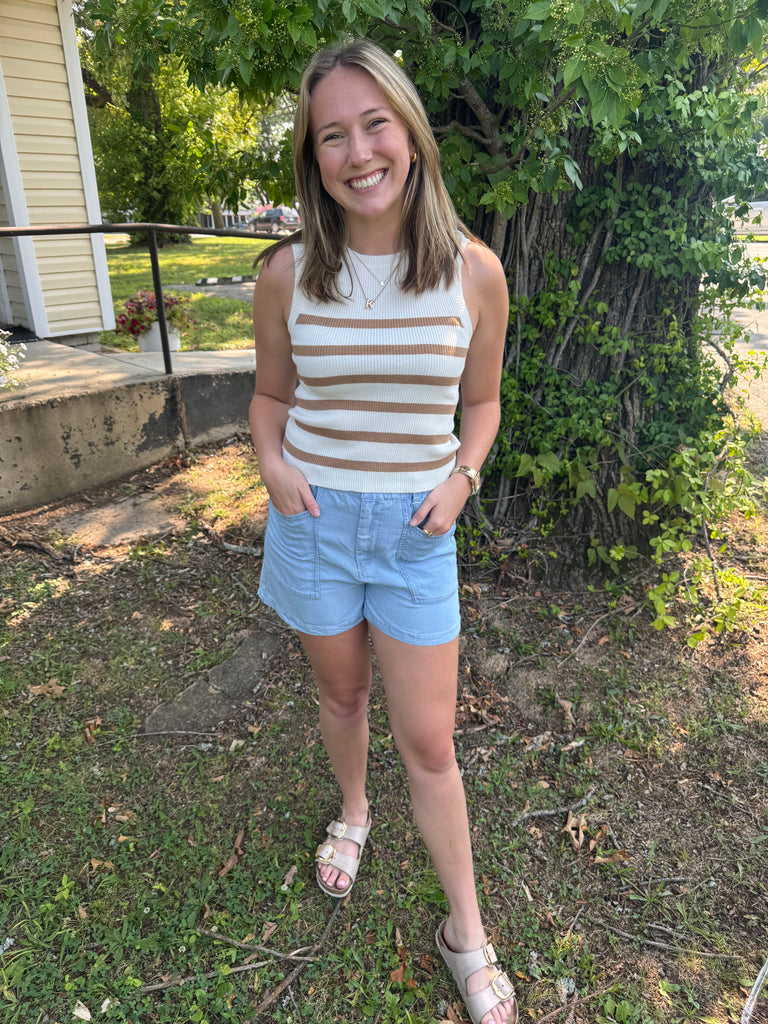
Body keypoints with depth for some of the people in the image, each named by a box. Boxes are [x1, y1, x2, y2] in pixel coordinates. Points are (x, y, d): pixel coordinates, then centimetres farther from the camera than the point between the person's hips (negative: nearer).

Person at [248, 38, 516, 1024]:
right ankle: (352, 814, 54)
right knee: (341, 693, 21)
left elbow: (480, 402, 7)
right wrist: (272, 465, -10)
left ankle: (466, 934, 30)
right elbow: (272, 394, 9)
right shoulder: (288, 272, -5)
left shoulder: (474, 272, -6)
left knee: (428, 740, 6)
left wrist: (461, 478, -10)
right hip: (313, 520, 1)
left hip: (417, 531, -1)